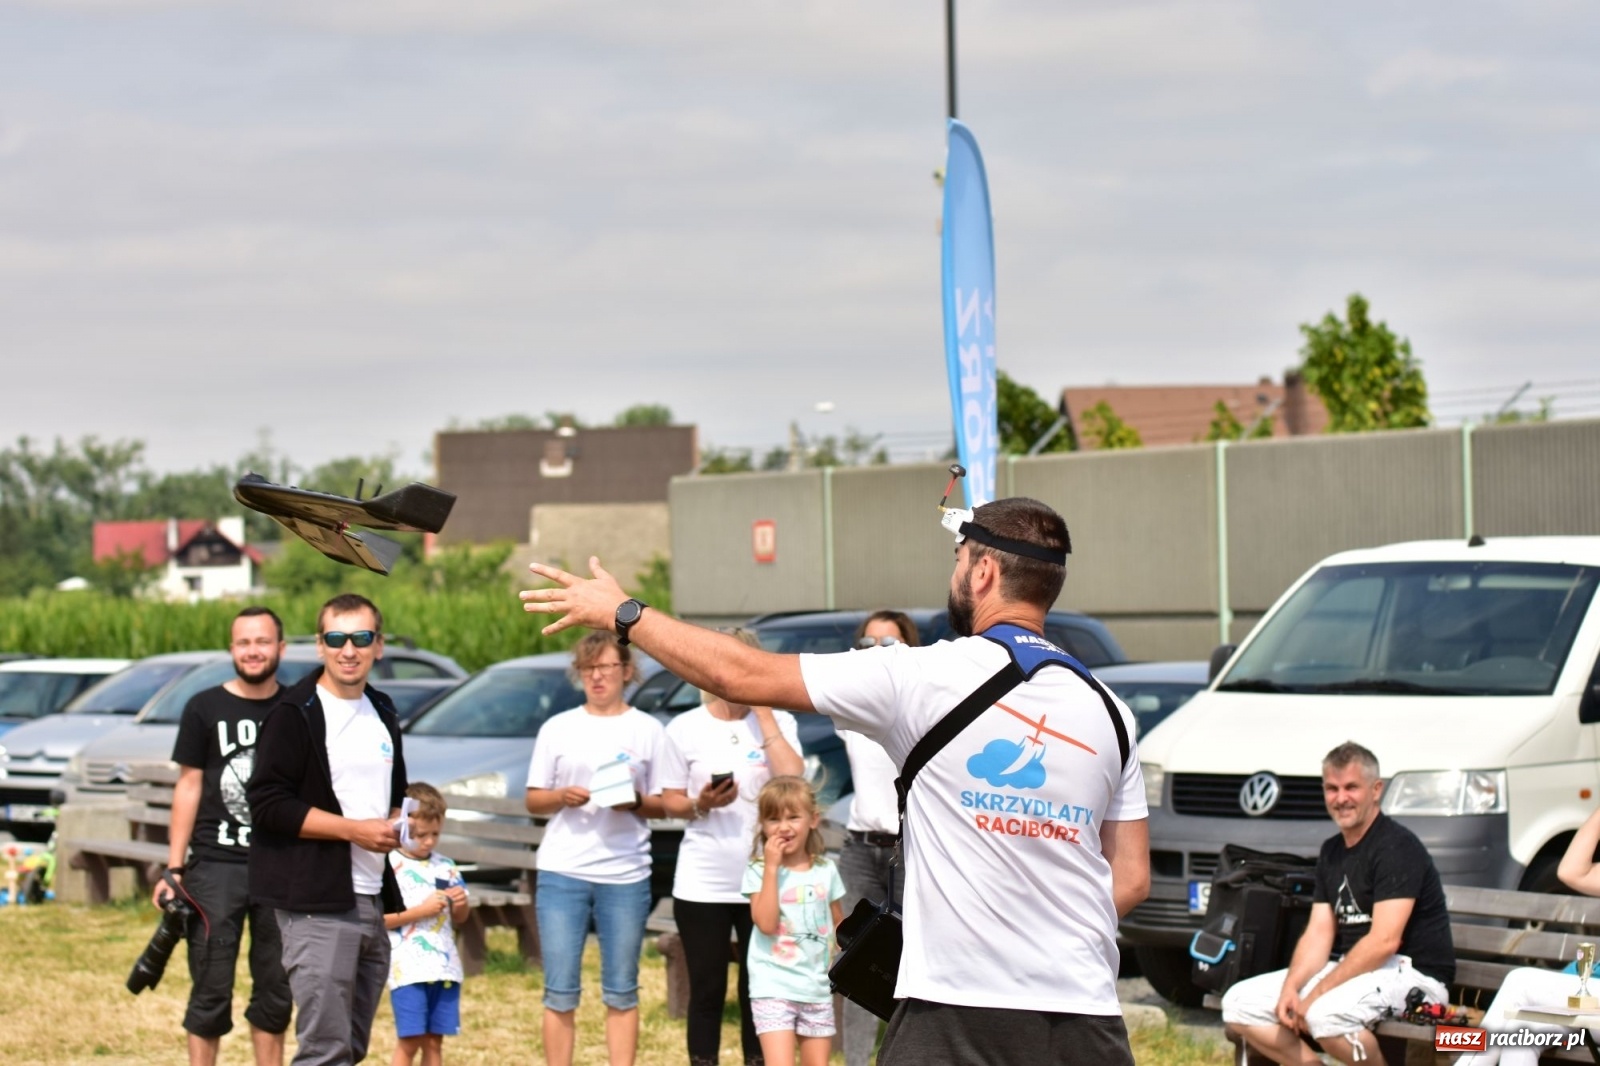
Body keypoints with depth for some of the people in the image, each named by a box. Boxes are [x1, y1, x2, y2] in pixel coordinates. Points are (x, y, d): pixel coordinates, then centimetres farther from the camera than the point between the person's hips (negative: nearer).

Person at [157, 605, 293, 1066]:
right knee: (211, 990, -2)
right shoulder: (206, 709, 1)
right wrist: (174, 868, -4)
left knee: (275, 992, 8)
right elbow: (189, 787, 1)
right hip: (216, 865, -2)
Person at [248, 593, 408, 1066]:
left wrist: (394, 826, 7)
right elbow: (268, 805, -16)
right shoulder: (295, 713, -8)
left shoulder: (382, 714, 17)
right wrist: (354, 829, -19)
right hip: (317, 903, -8)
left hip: (371, 901, 8)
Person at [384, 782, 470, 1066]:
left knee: (435, 1041, 7)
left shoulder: (446, 867, 12)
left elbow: (459, 918, 20)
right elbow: (379, 919, -10)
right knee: (410, 1040, -6)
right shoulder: (389, 867, -6)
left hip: (445, 967, 5)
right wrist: (422, 910, -17)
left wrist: (461, 904, -3)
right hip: (408, 968, -5)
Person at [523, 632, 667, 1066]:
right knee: (560, 992, -2)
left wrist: (636, 803, -13)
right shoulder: (558, 729, 9)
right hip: (562, 872, 0)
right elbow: (533, 800, 10)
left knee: (621, 993, 3)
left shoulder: (648, 731, 7)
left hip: (626, 875, 0)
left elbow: (664, 805, 7)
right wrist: (562, 796, -10)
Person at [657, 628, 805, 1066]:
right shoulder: (685, 729, 2)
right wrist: (701, 804, -16)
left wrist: (764, 715, -11)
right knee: (707, 990, 5)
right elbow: (670, 801, 6)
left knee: (758, 991, 5)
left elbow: (793, 781, -14)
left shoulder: (778, 722, 2)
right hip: (702, 883, 0)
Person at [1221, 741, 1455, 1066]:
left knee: (1326, 1014, -37)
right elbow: (1319, 932, 9)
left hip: (1413, 975, -9)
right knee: (1238, 1004, -1)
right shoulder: (1332, 851, 14)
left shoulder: (1397, 847, -14)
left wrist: (1317, 994, -22)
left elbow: (1383, 941, -22)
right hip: (1352, 969, 9)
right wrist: (1291, 987, -10)